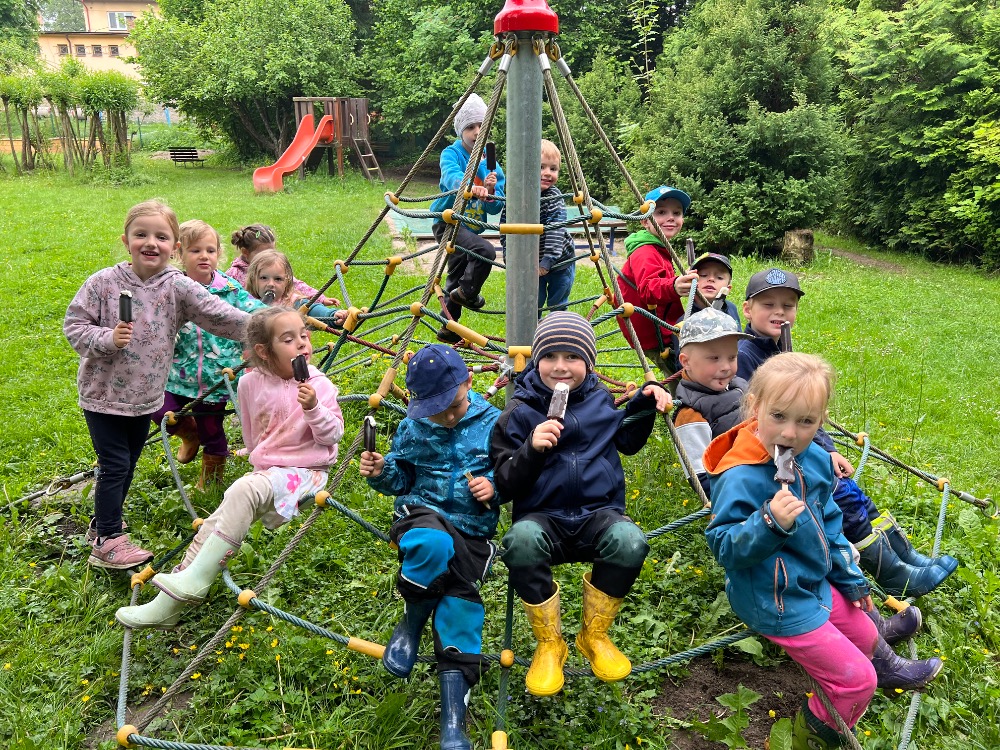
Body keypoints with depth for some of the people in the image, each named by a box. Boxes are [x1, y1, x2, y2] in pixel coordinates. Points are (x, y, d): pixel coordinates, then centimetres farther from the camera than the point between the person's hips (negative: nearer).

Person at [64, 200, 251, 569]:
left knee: (127, 465, 18)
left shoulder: (178, 288, -9)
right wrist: (107, 338, -25)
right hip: (103, 393, -3)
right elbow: (74, 324, -8)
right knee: (114, 465, -1)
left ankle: (104, 522, 39)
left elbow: (219, 315, -15)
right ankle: (107, 542, 12)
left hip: (145, 397, 4)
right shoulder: (104, 283, -14)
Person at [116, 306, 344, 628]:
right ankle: (169, 604, 3)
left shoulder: (319, 384, -9)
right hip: (265, 471, 5)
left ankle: (194, 580, -23)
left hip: (305, 472, -5)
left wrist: (313, 408, -25)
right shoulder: (251, 383, 2)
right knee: (213, 525, -7)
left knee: (243, 490, -31)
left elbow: (334, 435, -11)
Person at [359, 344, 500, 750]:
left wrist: (494, 486, -15)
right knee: (435, 543, -37)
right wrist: (381, 472, -8)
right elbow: (401, 477, 13)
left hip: (473, 530, 1)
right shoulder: (412, 427, 4)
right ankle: (412, 621, -7)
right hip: (421, 512, 0)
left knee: (460, 603, -15)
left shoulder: (492, 423, 0)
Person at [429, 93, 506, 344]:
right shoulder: (451, 154, -10)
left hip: (472, 227, 7)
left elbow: (495, 207, 0)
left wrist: (490, 191, -22)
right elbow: (451, 176, -34)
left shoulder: (489, 160, 5)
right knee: (486, 251, -30)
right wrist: (471, 187, -54)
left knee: (456, 280, 16)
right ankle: (467, 293, -6)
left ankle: (448, 332, 29)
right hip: (448, 222, -7)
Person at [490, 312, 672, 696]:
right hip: (543, 517, -2)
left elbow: (627, 441, 26)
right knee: (521, 541, -37)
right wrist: (532, 448, -26)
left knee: (630, 542, -32)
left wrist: (646, 401, 10)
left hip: (598, 513, 2)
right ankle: (548, 643, -9)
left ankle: (594, 635, -1)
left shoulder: (600, 399, 7)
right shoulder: (519, 412, -4)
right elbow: (505, 486, -8)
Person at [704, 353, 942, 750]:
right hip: (777, 603, -8)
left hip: (816, 583, 8)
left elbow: (828, 522, 11)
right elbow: (723, 547, -28)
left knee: (865, 636, 30)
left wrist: (850, 576, 18)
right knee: (856, 679, -3)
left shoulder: (815, 459, -5)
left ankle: (891, 670, 64)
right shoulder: (740, 478, -31)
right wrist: (770, 523, -42)